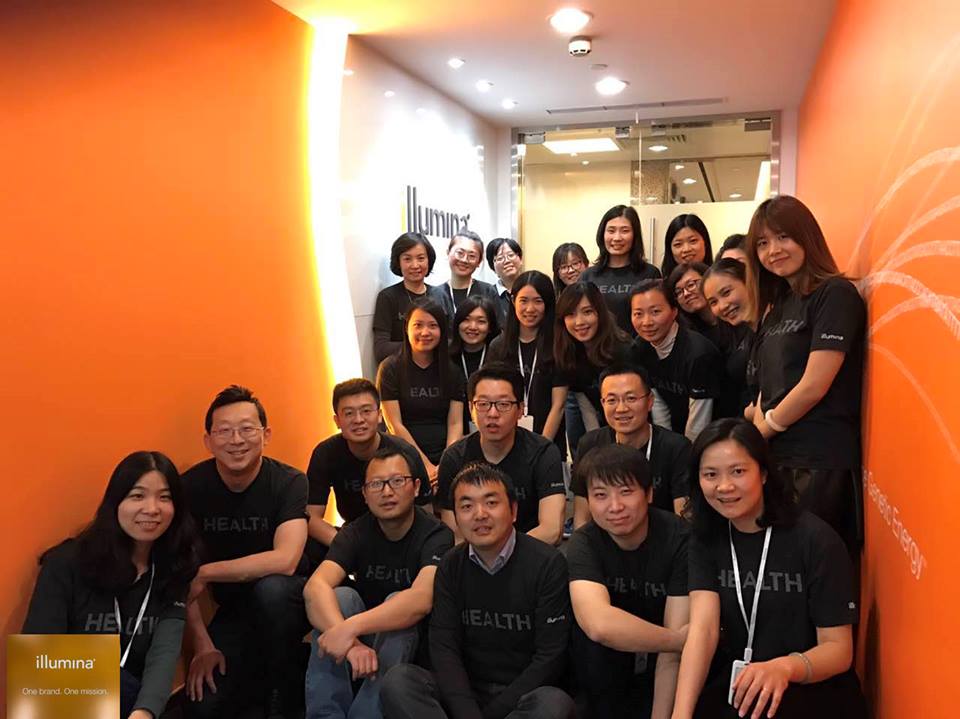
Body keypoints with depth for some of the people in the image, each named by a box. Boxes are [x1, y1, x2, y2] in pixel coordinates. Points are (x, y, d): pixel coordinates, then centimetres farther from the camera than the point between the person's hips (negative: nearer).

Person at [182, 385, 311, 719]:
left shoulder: (289, 482, -19)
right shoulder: (191, 486, -11)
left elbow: (285, 561, -32)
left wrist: (206, 572, -27)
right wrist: (202, 645, -14)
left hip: (287, 602, -2)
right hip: (233, 611, 3)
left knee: (270, 588, -35)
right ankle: (260, 669, 16)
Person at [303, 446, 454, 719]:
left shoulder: (436, 535, -18)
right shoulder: (356, 533, -9)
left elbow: (421, 600, -37)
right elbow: (315, 587, -27)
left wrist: (351, 627, -47)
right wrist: (349, 640, -45)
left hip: (412, 639, -3)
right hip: (363, 639, 3)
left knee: (398, 603, -32)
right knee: (340, 597, -25)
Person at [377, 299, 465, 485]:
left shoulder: (451, 371, 11)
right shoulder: (390, 368, 1)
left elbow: (455, 423, 5)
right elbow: (395, 425, -4)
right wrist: (427, 465, -10)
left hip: (445, 458, 2)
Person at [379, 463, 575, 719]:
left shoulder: (548, 564, -9)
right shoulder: (450, 566, 5)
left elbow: (550, 656, -11)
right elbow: (443, 647, -4)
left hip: (524, 692, -3)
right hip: (466, 690, 4)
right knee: (397, 681, -22)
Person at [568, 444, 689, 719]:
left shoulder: (679, 539, -22)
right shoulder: (584, 544, -19)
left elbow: (673, 650, -24)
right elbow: (600, 624, -39)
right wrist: (682, 640, -34)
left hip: (656, 660, 0)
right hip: (606, 660, 1)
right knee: (590, 632, -28)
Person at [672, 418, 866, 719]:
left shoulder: (815, 539, -15)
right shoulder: (706, 539, -2)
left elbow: (839, 649, -13)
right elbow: (703, 628, -15)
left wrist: (784, 668, -36)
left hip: (814, 690, -3)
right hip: (737, 686, 3)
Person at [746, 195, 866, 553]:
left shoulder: (835, 294, -10)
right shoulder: (779, 303, 15)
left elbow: (814, 386, -16)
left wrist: (763, 430, -4)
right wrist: (758, 429, -2)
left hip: (820, 461, -7)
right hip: (776, 456, 8)